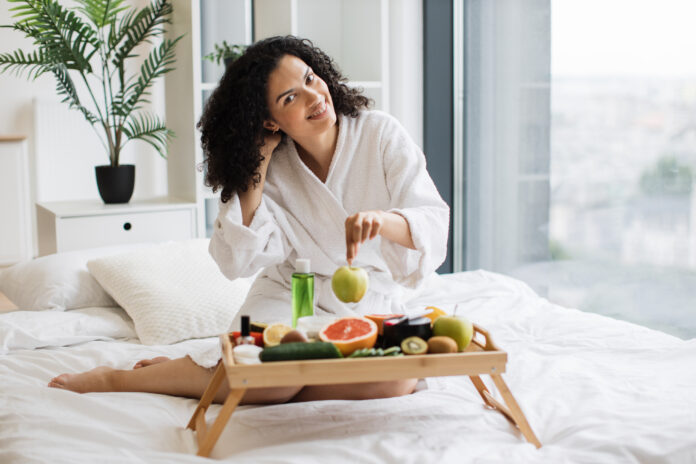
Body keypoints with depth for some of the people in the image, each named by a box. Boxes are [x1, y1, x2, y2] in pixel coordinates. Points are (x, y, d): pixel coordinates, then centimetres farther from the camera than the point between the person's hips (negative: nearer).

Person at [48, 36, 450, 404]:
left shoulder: (381, 135, -9)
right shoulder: (273, 168, -4)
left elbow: (434, 224, -17)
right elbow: (240, 260, -15)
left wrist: (382, 220, -40)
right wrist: (259, 161, -15)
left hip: (371, 304, 1)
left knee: (400, 377, -31)